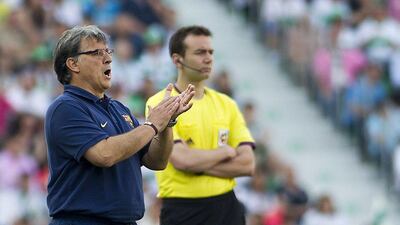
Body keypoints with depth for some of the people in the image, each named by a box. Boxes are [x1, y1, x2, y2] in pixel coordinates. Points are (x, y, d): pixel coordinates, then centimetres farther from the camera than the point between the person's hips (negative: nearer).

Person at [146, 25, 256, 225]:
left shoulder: (226, 104, 10)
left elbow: (247, 164, 1)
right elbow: (181, 159, -19)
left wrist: (198, 163, -11)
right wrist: (225, 152, -4)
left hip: (226, 207, 5)